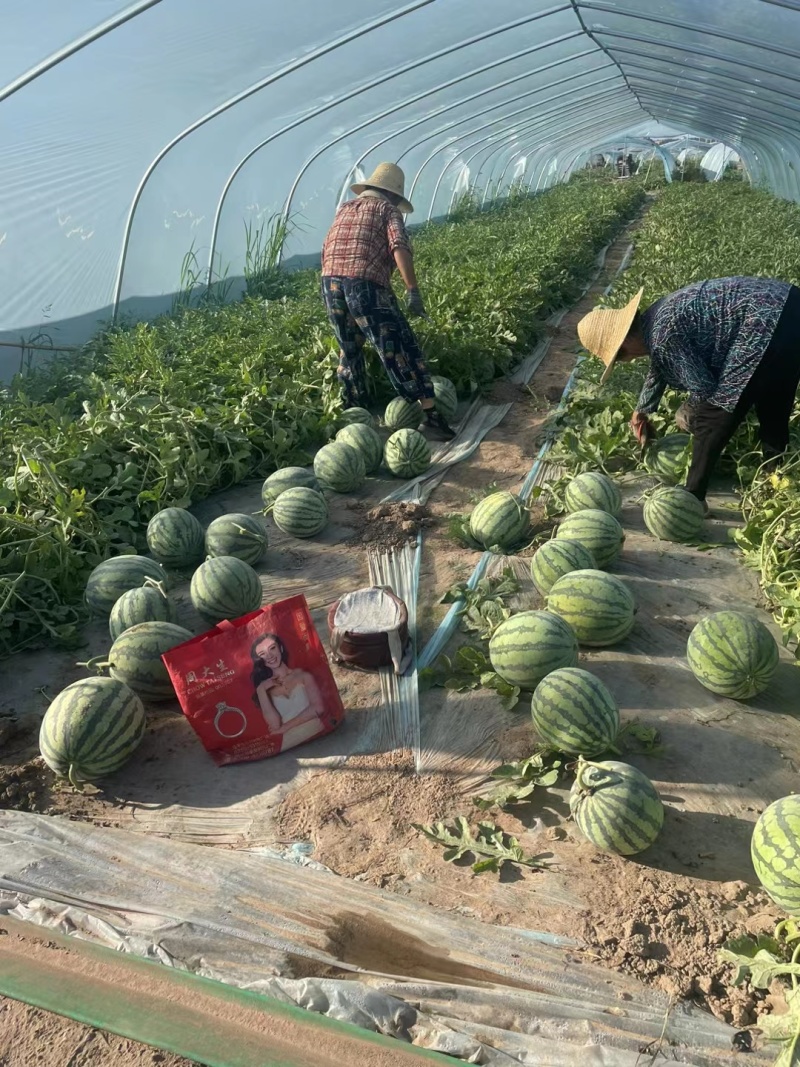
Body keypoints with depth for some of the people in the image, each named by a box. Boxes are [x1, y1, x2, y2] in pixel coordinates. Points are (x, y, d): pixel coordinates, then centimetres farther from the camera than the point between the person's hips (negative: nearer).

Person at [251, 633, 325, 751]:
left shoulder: (303, 675, 13)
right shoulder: (266, 688, 14)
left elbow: (317, 707, -2)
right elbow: (275, 725, -1)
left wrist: (286, 726, -4)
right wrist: (260, 690, 0)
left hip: (315, 732, 0)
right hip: (289, 743, 0)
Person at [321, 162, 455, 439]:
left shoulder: (344, 209, 28)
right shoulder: (387, 209, 11)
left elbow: (326, 250, 32)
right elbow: (400, 248, -8)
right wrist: (413, 291, -12)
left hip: (330, 283, 6)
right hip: (366, 285, -6)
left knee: (348, 351, 22)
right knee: (400, 349, -3)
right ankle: (431, 414, -7)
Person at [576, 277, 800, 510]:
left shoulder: (662, 335, -17)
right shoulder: (655, 320, 13)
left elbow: (703, 386, -13)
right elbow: (660, 368, 33)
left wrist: (689, 415, 9)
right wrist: (641, 411, 46)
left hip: (766, 323, -10)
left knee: (712, 414, -3)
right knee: (771, 401, 24)